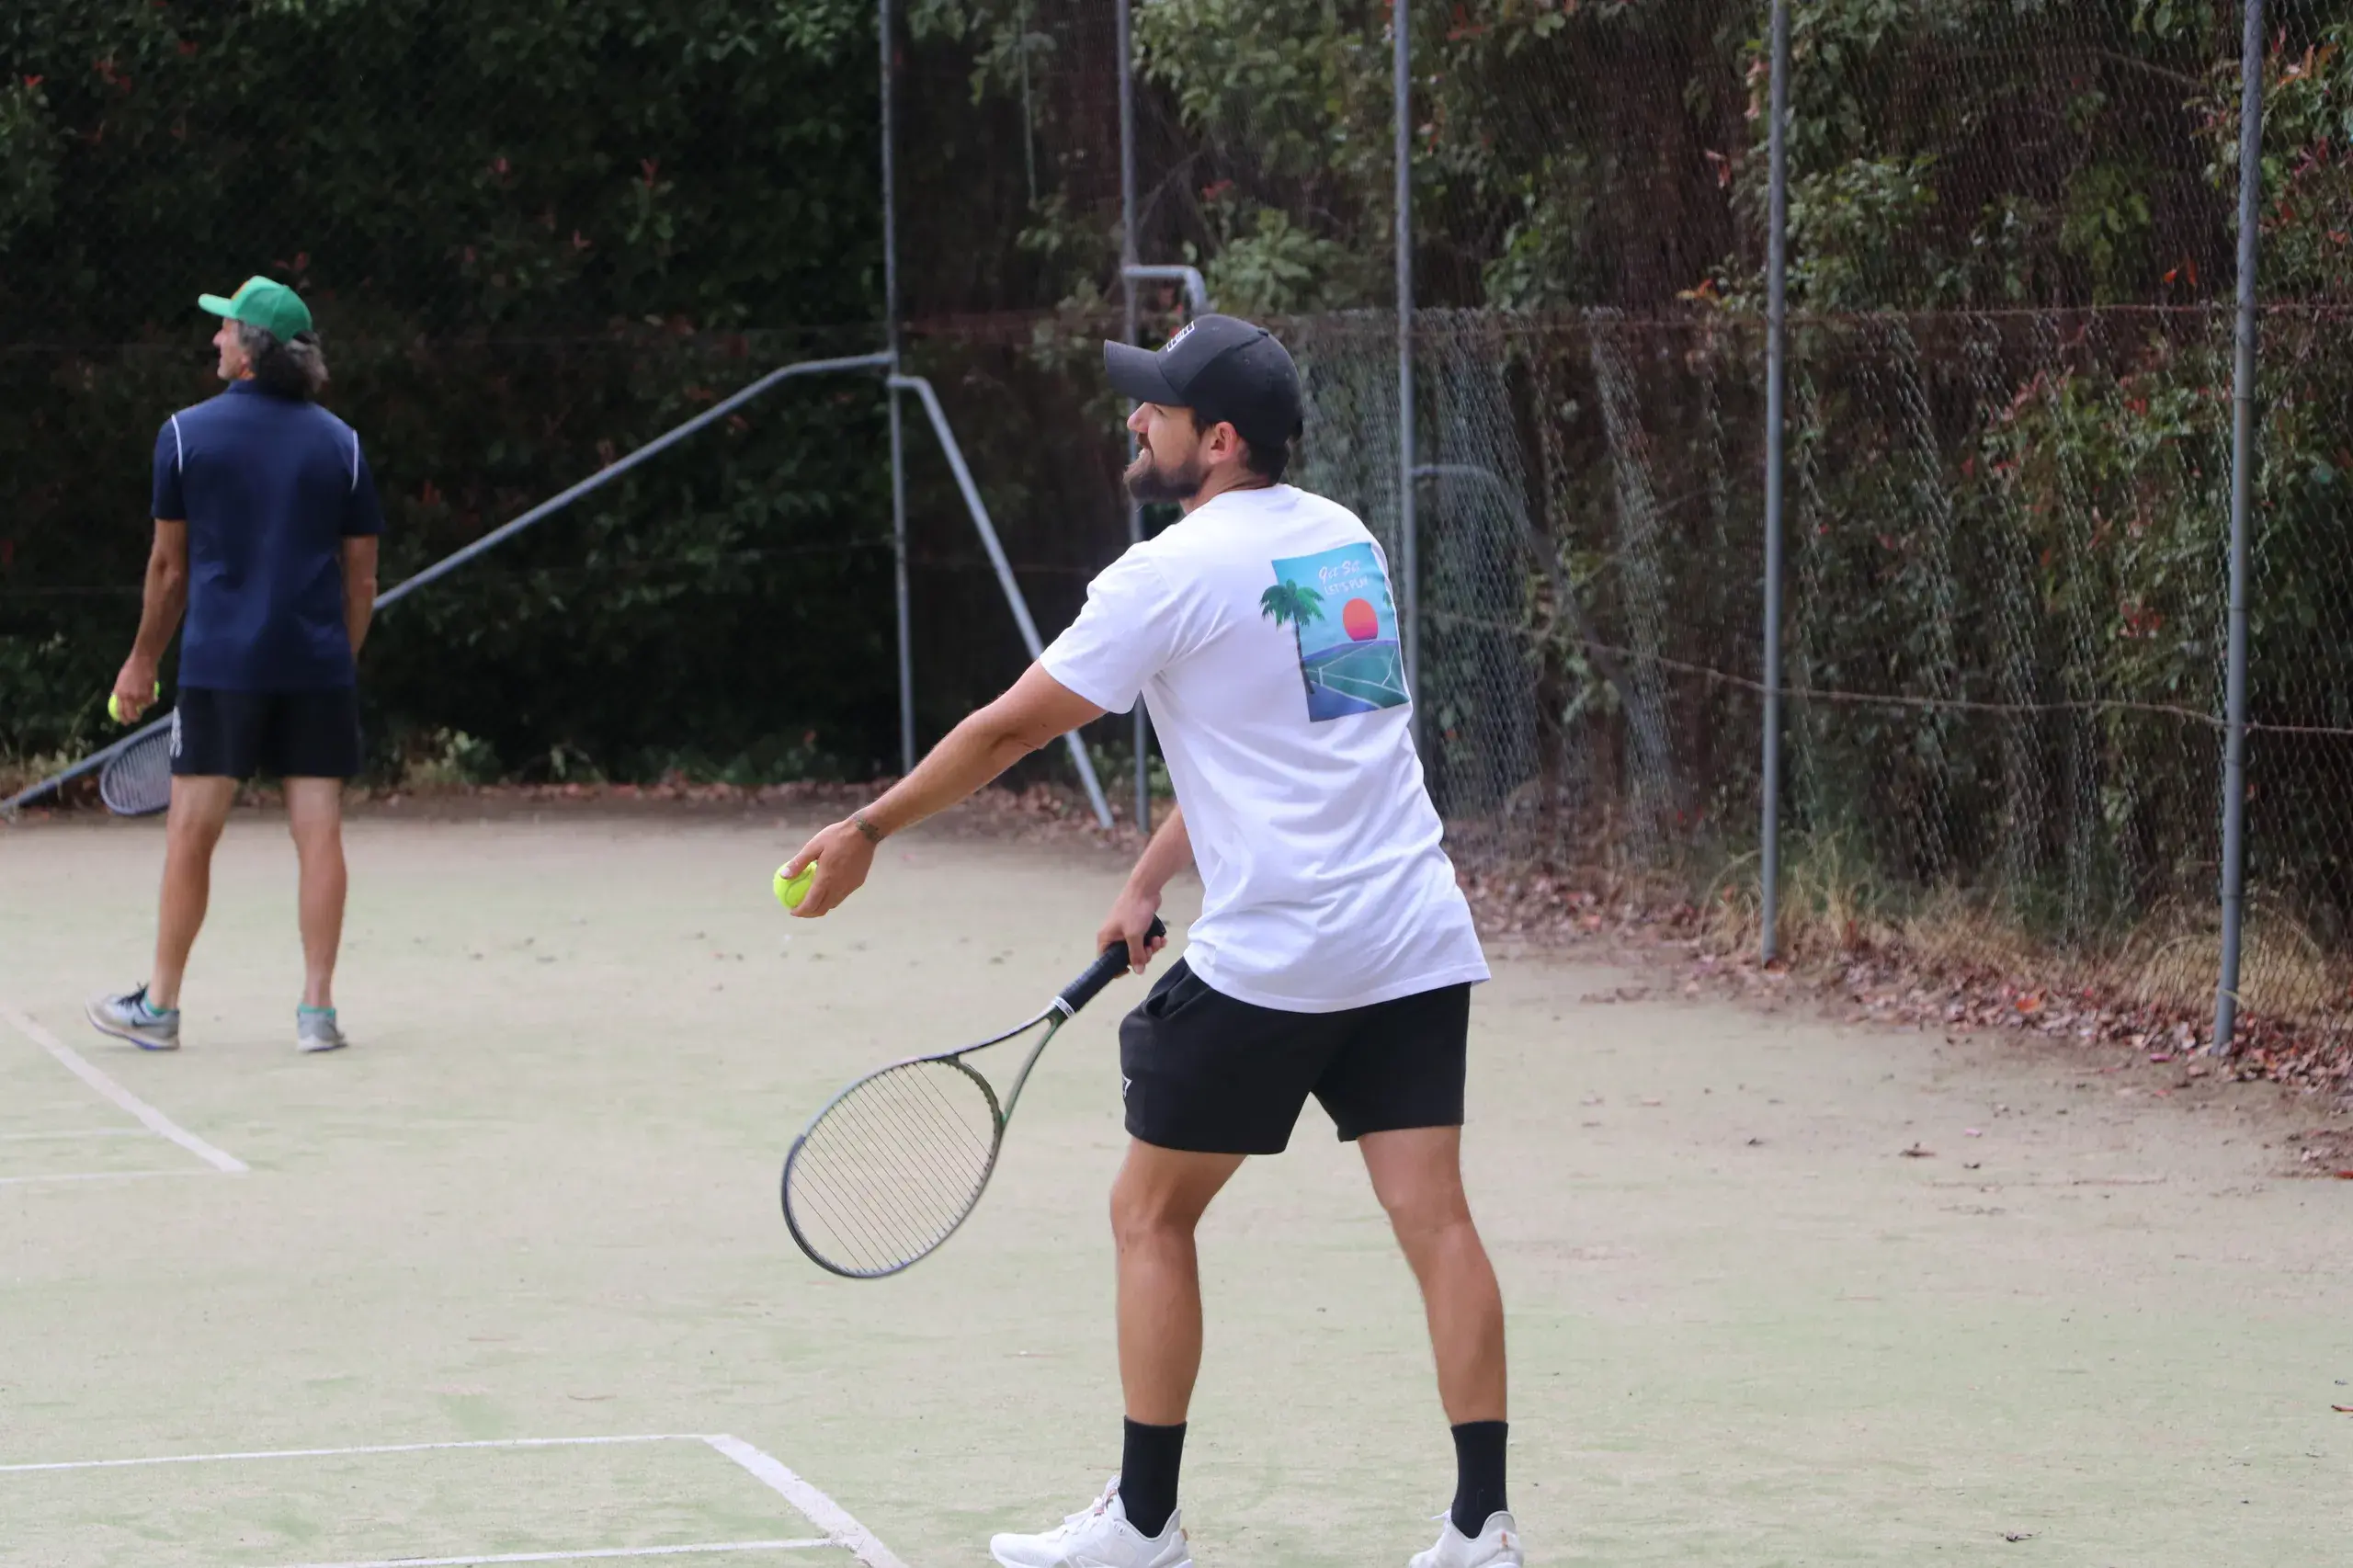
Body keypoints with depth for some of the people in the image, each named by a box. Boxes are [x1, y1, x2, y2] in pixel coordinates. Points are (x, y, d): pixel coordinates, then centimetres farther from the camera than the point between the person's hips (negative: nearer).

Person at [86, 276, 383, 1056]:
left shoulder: (187, 434, -1)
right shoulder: (341, 443, 5)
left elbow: (168, 566, 4)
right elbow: (362, 581, 6)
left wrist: (144, 661, 16)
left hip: (219, 666, -2)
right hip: (319, 669, 2)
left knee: (191, 833, 4)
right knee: (318, 832, 1)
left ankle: (159, 1006, 12)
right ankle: (317, 1011, 0)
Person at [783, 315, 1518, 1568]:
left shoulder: (1172, 574, -9)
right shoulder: (1345, 542, 14)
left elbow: (1011, 726, -3)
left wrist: (867, 831, 8)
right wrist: (1149, 884, 23)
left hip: (1271, 959, -6)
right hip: (1417, 945, 6)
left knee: (1152, 1215, 9)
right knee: (1433, 1215, 2)